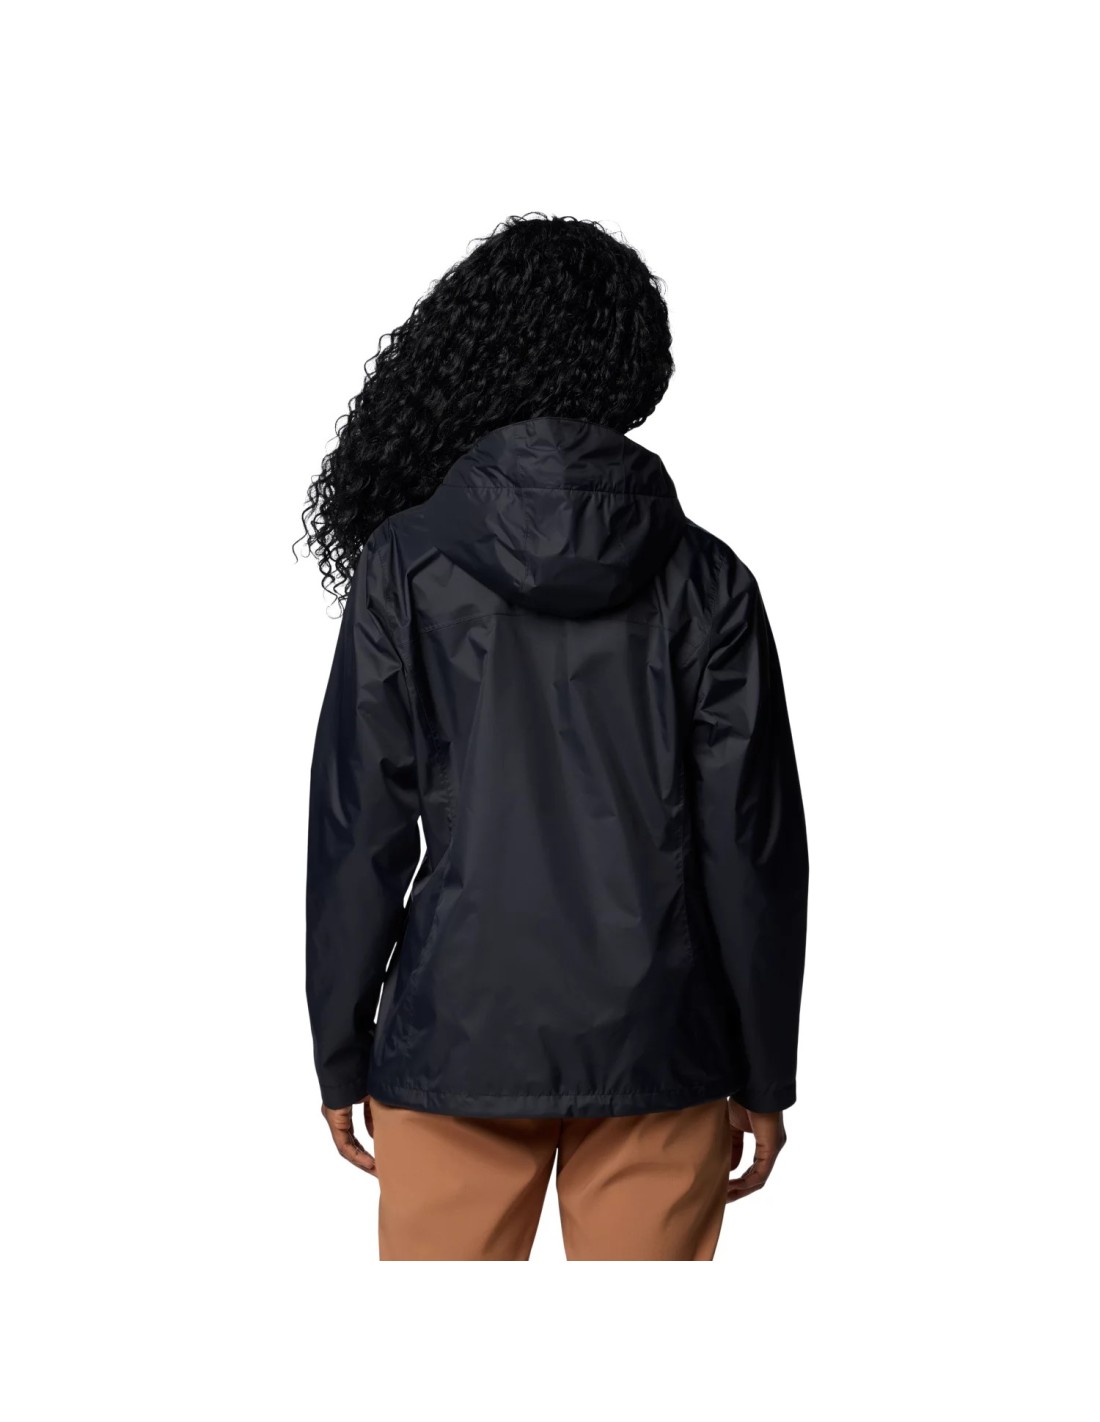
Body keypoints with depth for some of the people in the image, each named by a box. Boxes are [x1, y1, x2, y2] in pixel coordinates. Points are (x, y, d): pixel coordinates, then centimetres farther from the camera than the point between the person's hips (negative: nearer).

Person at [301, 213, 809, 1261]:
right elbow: (753, 845, -1)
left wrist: (341, 1055, 5)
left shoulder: (407, 565, -5)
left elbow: (357, 828, -4)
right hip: (657, 1049, 1)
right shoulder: (704, 579, -2)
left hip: (457, 1040, -1)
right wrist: (764, 1074, 8)